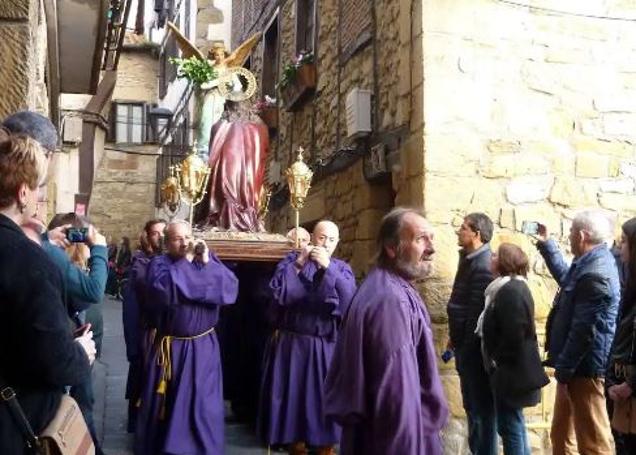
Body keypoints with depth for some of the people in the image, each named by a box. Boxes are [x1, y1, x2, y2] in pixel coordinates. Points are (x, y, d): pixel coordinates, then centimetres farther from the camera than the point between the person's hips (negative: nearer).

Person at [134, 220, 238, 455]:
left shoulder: (207, 258, 4)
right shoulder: (159, 263, -4)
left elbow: (231, 288, -9)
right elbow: (164, 291, -26)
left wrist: (207, 263, -17)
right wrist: (186, 260, -17)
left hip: (204, 346, 2)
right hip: (171, 347, -2)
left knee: (203, 406, 8)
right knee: (166, 405, 10)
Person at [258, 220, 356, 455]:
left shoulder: (342, 268, 6)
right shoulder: (293, 260, 4)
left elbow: (349, 301, -14)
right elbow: (277, 292, -13)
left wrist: (328, 268, -21)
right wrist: (299, 263, -16)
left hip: (327, 347, 0)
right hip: (293, 344, 0)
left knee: (326, 399, 5)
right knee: (293, 396, 8)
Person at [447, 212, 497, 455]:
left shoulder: (483, 266, -19)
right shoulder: (469, 260, 12)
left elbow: (478, 311, -22)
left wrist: (465, 347, -18)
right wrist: (456, 338, 15)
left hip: (474, 347, -10)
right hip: (466, 344, 10)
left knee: (482, 406, 1)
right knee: (472, 405, 18)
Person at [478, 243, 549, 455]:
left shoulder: (510, 291, -20)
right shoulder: (514, 287, 13)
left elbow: (513, 335, -25)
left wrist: (496, 363, -14)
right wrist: (497, 362, 14)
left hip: (510, 372, -10)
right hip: (514, 370, 10)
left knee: (510, 427, -2)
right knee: (515, 424, 19)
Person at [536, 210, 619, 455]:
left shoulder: (595, 274, -23)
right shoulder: (592, 263, 10)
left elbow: (583, 331, -24)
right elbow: (567, 278, 33)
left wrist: (563, 373, -18)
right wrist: (546, 244, 32)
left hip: (584, 369, -11)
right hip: (576, 366, 11)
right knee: (561, 435, 21)